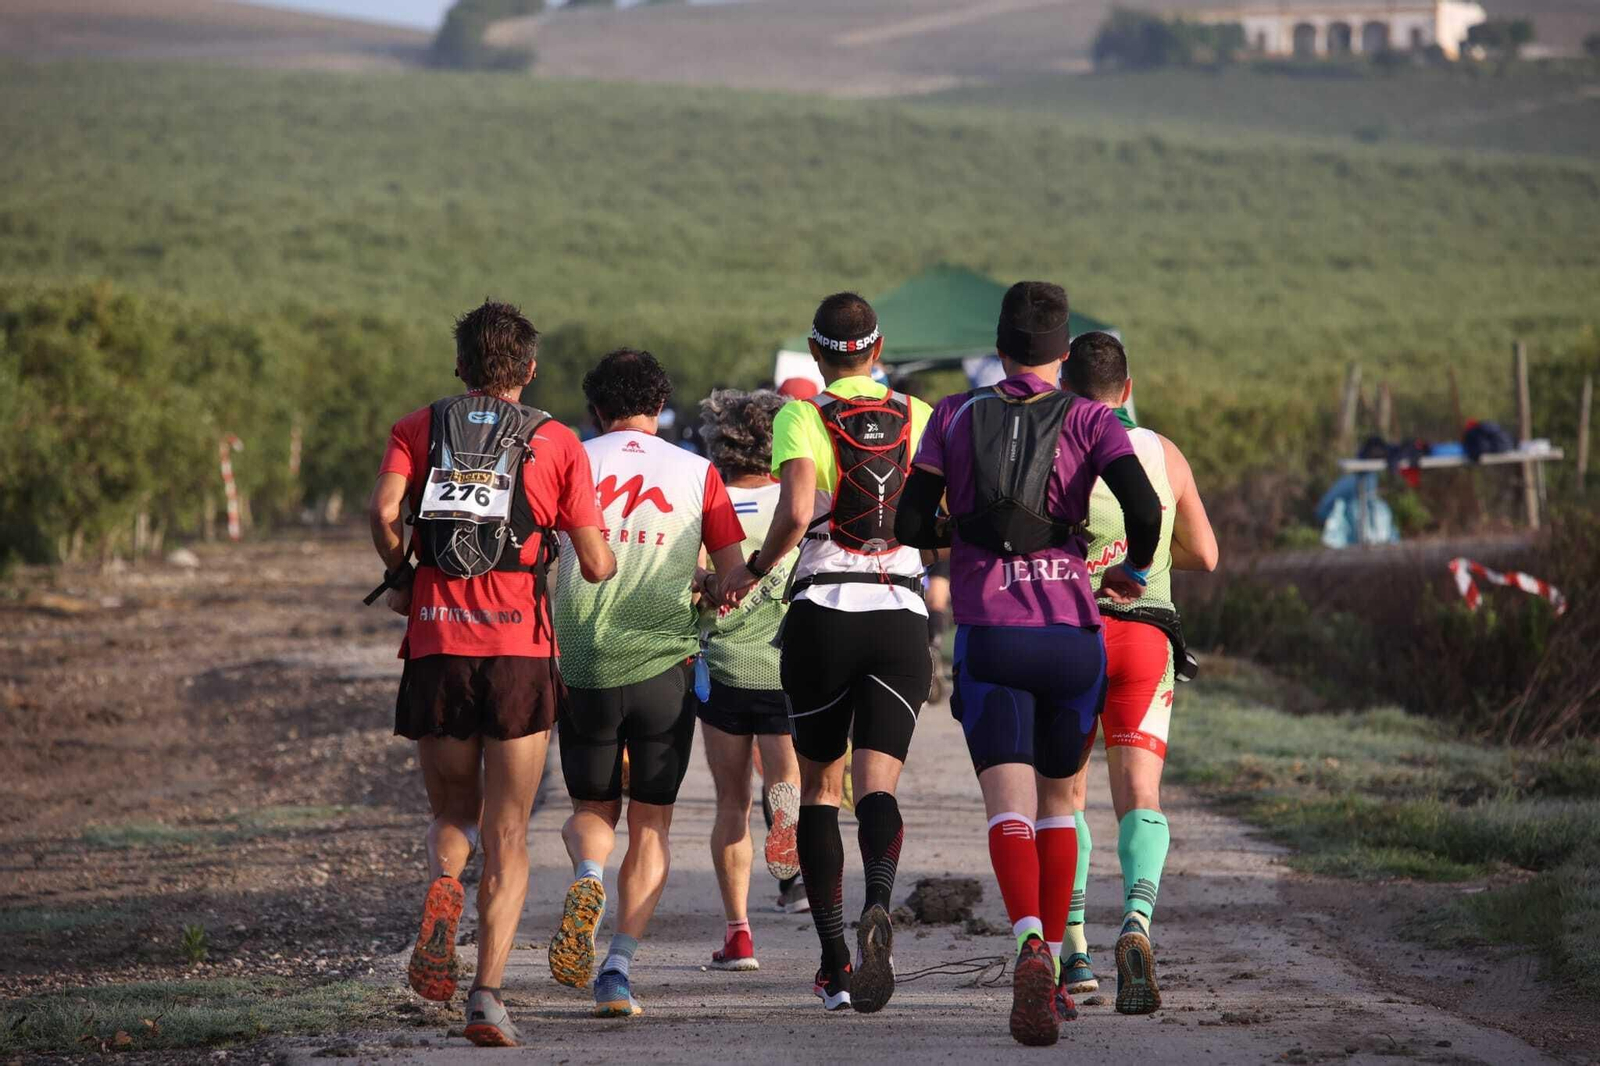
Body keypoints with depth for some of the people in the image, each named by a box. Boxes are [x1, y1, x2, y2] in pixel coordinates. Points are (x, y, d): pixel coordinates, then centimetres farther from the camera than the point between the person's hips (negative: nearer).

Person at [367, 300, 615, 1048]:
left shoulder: (418, 430, 10)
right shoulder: (558, 444, 6)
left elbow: (384, 509, -8)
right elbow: (595, 565, 3)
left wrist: (400, 579, 9)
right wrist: (608, 562, 25)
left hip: (435, 648, 1)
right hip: (520, 650, -1)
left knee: (453, 814, 18)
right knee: (507, 837, 5)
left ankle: (442, 890, -17)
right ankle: (488, 994, -9)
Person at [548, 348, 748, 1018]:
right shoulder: (698, 473, 5)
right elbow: (736, 575, 6)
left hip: (582, 664, 0)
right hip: (664, 665, 0)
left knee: (592, 810, 17)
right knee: (650, 825, 10)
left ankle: (589, 876, -17)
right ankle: (620, 969, -3)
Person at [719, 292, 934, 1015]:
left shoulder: (802, 418, -2)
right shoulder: (918, 417, 9)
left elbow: (796, 511, -17)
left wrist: (752, 569, -2)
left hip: (823, 611, -1)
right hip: (902, 616, 1)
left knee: (820, 786, 12)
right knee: (876, 786, -5)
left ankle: (834, 962, 8)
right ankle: (878, 908, -37)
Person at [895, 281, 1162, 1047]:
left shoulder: (955, 417, 5)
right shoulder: (1088, 421, 2)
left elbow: (911, 526, 5)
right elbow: (1144, 505, -13)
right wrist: (1134, 569, 8)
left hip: (988, 636, -1)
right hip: (1072, 632, 1)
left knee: (1009, 810, -11)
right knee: (1057, 800, 20)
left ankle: (1029, 943, -38)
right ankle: (1053, 968, 21)